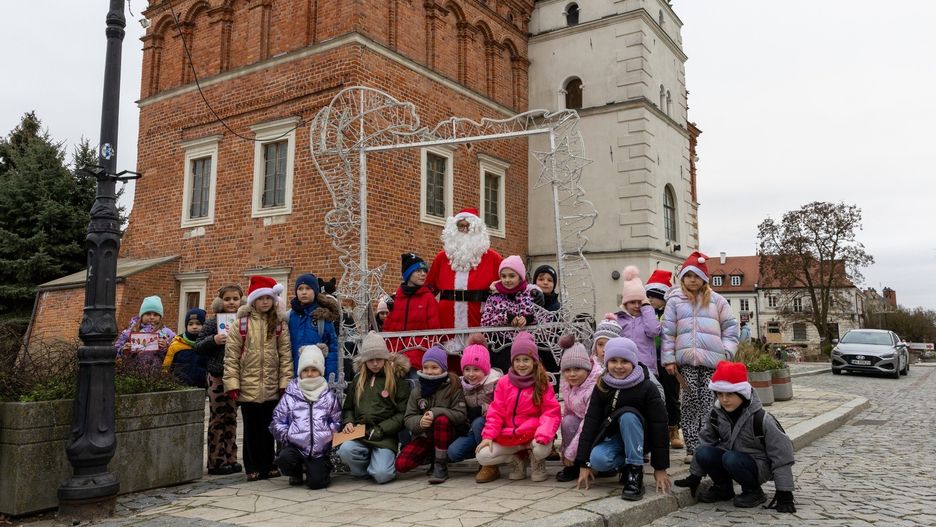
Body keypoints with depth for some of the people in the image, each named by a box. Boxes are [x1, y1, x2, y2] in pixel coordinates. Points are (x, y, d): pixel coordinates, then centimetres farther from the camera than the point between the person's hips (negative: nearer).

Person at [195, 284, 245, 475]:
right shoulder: (213, 323, -2)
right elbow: (198, 347, -2)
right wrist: (213, 340, -19)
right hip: (217, 376, -3)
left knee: (231, 418, 11)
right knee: (217, 419, 2)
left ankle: (230, 459, 19)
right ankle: (216, 462, 10)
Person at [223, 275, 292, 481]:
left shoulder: (280, 324, 3)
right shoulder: (241, 323, -1)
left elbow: (285, 355, 2)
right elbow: (231, 355, -3)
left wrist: (285, 382, -4)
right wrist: (232, 383, -9)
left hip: (272, 388, 1)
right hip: (248, 386, -1)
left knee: (268, 428, 11)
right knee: (251, 429, 8)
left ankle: (268, 465, 23)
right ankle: (253, 467, 20)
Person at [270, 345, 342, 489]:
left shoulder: (329, 397, 8)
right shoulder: (290, 396, 4)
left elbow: (337, 422, 8)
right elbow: (277, 422, 5)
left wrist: (328, 433, -9)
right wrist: (287, 435, -9)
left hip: (320, 449, -1)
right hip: (295, 446, 1)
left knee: (317, 481, -20)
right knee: (284, 459, -31)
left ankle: (323, 468, 20)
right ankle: (296, 473, 7)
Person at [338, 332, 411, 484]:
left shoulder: (397, 380, 2)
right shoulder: (358, 380, 15)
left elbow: (402, 414, -2)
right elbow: (348, 408, 23)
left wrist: (380, 429, -10)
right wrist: (348, 422, 2)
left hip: (385, 437, -3)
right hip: (359, 434, 4)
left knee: (381, 475, -25)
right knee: (345, 450, -30)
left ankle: (379, 461, 12)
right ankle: (364, 467, 3)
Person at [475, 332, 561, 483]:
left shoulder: (543, 384, -4)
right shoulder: (504, 383, 3)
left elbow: (551, 412, -10)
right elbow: (496, 412, 3)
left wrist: (544, 434, -28)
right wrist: (488, 435, -10)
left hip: (534, 434, -2)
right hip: (509, 436, 2)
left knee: (542, 449, -36)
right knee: (482, 456, -16)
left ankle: (537, 463, 5)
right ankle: (517, 460, 10)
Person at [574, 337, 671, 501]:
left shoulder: (647, 388, -17)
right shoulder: (601, 388, -8)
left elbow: (659, 427, -16)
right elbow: (590, 423, -11)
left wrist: (660, 468, -17)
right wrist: (584, 463, -16)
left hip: (639, 438, -2)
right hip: (612, 437, 2)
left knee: (627, 415, -34)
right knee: (597, 459, -31)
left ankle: (635, 473, -22)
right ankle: (626, 466, 0)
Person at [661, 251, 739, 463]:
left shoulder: (716, 300, 13)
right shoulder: (675, 300, 10)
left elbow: (730, 327, 14)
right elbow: (668, 331, 6)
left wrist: (726, 352, 2)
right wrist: (668, 359, 0)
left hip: (712, 359, 0)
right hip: (686, 360, 0)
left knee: (709, 403, -3)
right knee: (690, 403, -3)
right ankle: (692, 448, 1)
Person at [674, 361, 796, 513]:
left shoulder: (760, 418, -21)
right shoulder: (716, 415, -6)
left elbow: (781, 453, -16)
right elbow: (705, 441, 5)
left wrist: (784, 493, -17)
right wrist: (695, 475, 8)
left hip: (759, 467, -5)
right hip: (732, 459, 5)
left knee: (731, 459, -35)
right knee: (703, 453, -23)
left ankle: (753, 491, -7)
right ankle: (723, 488, 3)